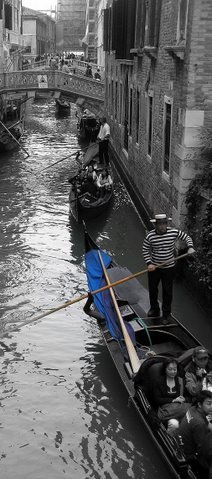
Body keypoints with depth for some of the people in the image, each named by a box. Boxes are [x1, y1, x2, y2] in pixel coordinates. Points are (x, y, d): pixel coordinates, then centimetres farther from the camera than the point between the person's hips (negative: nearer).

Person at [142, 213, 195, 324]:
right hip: (153, 267, 1)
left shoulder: (174, 232, -12)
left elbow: (186, 237, 3)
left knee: (167, 292, 8)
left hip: (168, 268, -1)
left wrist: (190, 247, -14)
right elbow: (145, 250, -3)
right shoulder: (150, 236, -13)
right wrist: (149, 263, -14)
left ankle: (166, 314, 24)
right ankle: (154, 310, 39)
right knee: (152, 290, 16)